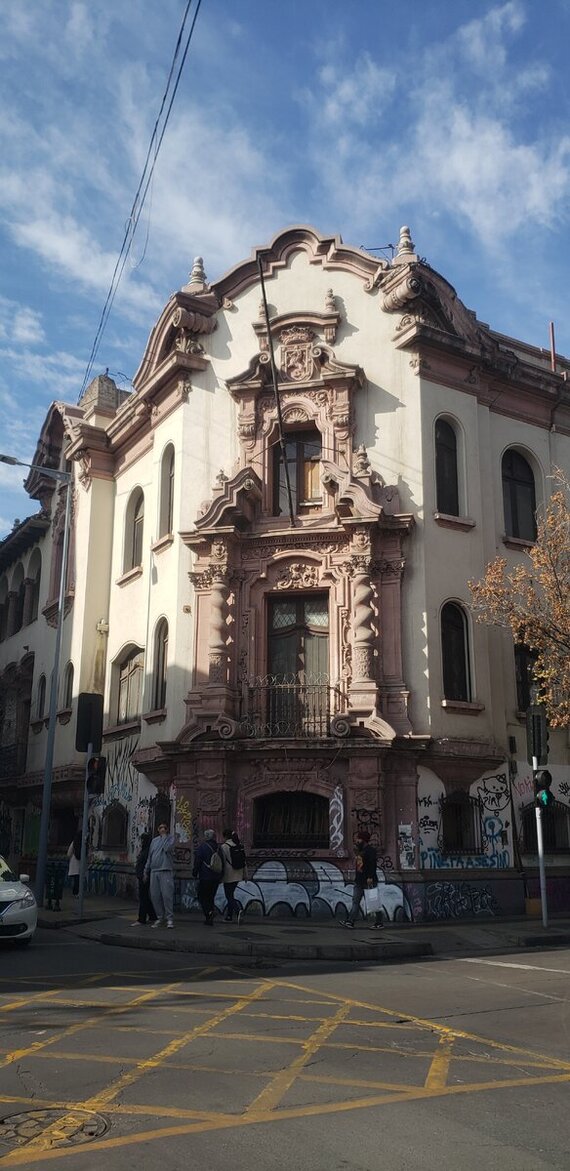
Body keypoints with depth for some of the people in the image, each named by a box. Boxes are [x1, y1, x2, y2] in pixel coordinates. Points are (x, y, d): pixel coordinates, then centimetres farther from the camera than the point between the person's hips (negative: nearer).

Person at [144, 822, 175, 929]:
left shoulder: (171, 837, 4)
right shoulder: (154, 840, 19)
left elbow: (167, 848, -16)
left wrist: (164, 835, -6)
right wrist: (146, 871, 18)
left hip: (166, 871, -5)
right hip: (154, 871, 5)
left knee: (167, 895, -9)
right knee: (154, 896, 4)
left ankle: (169, 918, -3)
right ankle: (160, 917, 14)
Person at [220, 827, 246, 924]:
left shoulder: (224, 846, -12)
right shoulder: (240, 845, 6)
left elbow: (222, 861, -9)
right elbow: (244, 861, 8)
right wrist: (244, 873, 14)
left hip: (229, 875, -6)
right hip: (238, 875, 6)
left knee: (229, 896, -1)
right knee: (231, 894, 18)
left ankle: (238, 910, -24)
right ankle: (229, 916, 22)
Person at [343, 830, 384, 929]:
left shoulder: (370, 850, -11)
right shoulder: (358, 850, 17)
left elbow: (372, 864, -20)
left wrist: (370, 877, -25)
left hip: (369, 881, -9)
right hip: (359, 881, 9)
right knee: (355, 901, 2)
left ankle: (379, 923, 7)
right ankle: (350, 921, -1)